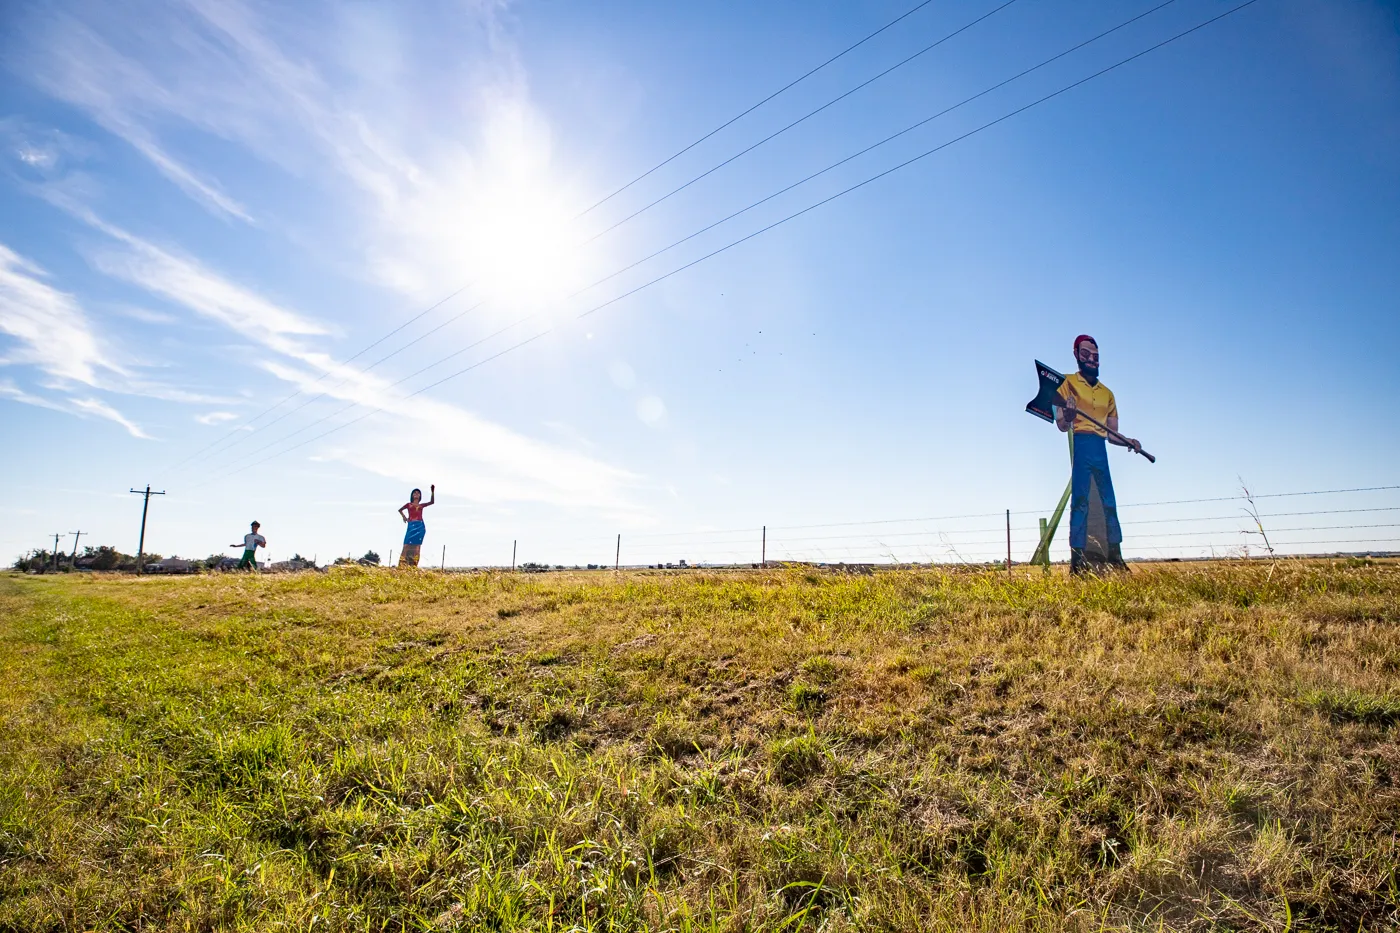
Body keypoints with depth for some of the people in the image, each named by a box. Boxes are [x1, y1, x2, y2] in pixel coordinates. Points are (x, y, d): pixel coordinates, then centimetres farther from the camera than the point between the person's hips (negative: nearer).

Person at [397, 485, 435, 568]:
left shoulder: (421, 505, 17)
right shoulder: (408, 504, 14)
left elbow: (432, 502, 9)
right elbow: (400, 510, 25)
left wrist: (432, 492, 3)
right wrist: (404, 516, 12)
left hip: (420, 526, 1)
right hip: (411, 526, -1)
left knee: (417, 545, -3)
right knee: (408, 544, -8)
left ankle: (413, 565, -5)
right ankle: (403, 564, -9)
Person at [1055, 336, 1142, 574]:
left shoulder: (1108, 393, 21)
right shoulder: (1068, 383, 6)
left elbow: (1112, 434, 21)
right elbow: (1061, 425, -2)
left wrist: (1129, 442, 1)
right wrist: (1068, 416, -24)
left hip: (1101, 450, 5)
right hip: (1081, 445, -5)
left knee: (1110, 503, 4)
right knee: (1080, 502, -11)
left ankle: (1115, 557, 10)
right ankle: (1077, 559, -12)